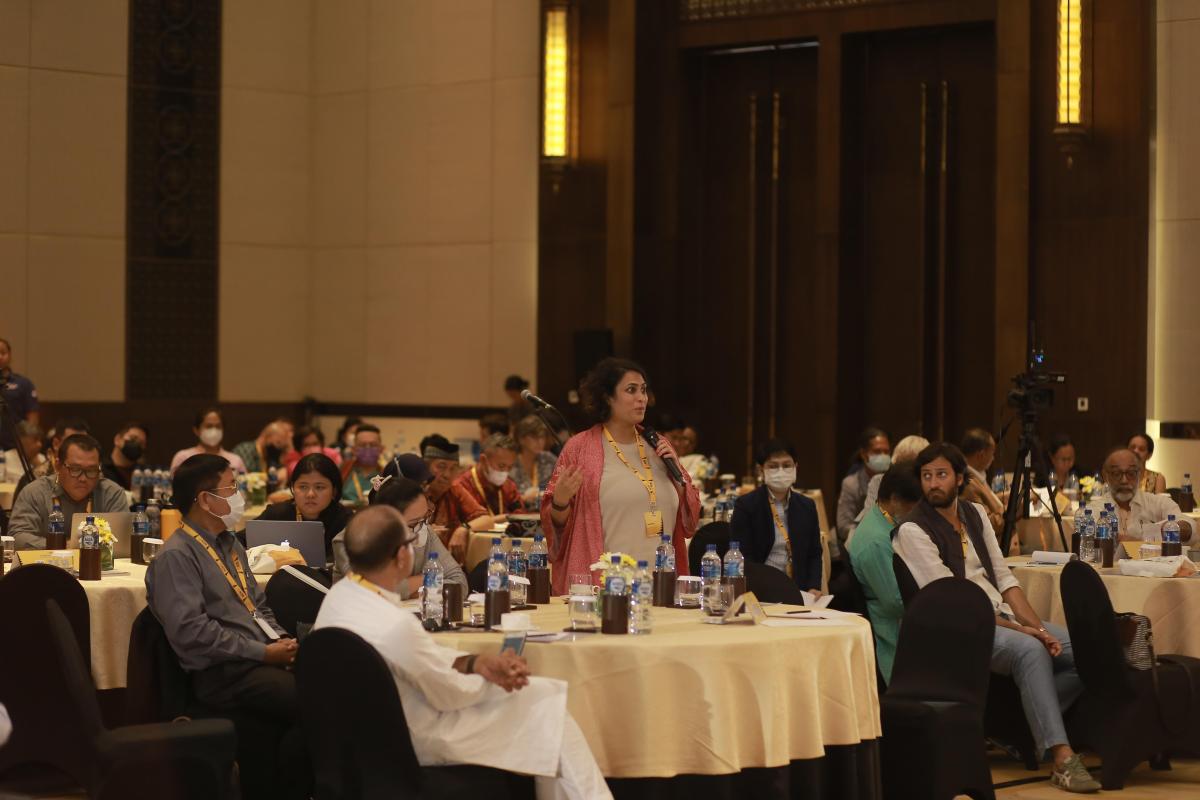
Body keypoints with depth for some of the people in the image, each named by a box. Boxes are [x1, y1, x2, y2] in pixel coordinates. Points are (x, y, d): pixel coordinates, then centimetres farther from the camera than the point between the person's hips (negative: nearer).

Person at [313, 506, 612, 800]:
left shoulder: (338, 596, -7)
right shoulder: (395, 626, -35)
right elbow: (450, 694, -18)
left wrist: (475, 663, -5)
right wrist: (493, 676, 0)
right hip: (422, 743, -9)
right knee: (547, 705, 5)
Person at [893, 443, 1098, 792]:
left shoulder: (975, 514, 14)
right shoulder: (913, 531, -9)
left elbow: (1003, 578, 11)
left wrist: (1036, 626, -5)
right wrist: (1017, 629, -18)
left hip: (1002, 617, 8)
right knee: (1030, 651, -35)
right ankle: (1062, 759, -36)